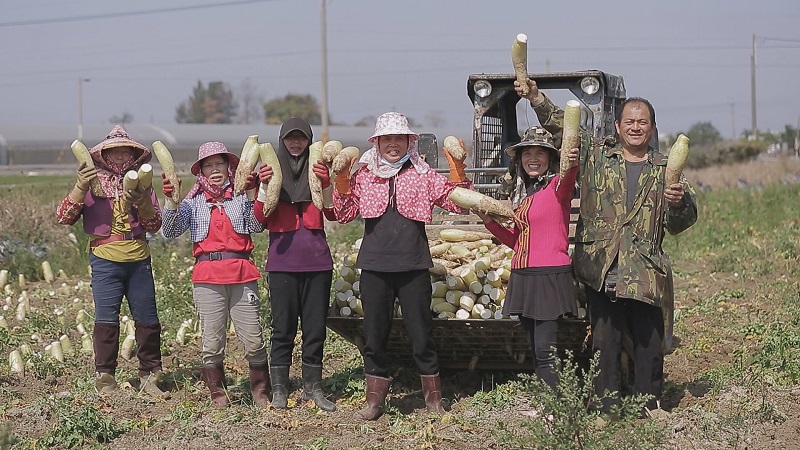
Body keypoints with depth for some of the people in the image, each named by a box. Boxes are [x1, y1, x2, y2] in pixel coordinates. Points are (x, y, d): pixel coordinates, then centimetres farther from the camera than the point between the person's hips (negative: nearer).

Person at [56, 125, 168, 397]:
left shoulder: (141, 184, 11)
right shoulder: (93, 183, 3)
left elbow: (155, 225, 5)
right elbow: (64, 218, -6)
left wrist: (142, 201, -14)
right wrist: (80, 187, -19)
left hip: (139, 261, 3)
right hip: (105, 261, -3)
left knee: (147, 319, 3)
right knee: (106, 320, -7)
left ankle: (150, 377, 15)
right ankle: (105, 380, 2)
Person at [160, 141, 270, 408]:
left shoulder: (241, 197, 10)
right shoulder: (193, 203, 11)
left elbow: (256, 226, -4)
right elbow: (170, 232, 1)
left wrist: (251, 193, -12)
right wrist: (170, 200, -9)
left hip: (242, 275, 0)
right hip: (207, 278, 1)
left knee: (254, 340, -3)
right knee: (212, 343, 0)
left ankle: (261, 393, 11)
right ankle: (217, 395, 13)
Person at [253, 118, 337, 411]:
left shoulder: (318, 170, 10)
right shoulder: (271, 171, 7)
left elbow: (334, 215, 2)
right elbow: (261, 219, 1)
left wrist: (326, 183, -11)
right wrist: (264, 186, -13)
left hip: (317, 260, 1)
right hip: (282, 261, -1)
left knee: (315, 328, 4)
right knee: (283, 328, 0)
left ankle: (313, 387, 13)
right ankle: (279, 390, 6)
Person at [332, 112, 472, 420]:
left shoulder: (423, 174, 5)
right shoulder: (363, 175, 7)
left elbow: (456, 203, 1)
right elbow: (344, 214, 4)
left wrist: (457, 170, -10)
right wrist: (341, 181, -7)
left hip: (413, 266, -1)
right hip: (375, 266, 1)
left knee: (420, 333, 2)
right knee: (374, 334, 7)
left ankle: (432, 396, 16)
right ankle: (374, 398, 18)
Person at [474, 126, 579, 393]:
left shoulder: (557, 185, -6)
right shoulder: (523, 193, 15)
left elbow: (567, 181, -33)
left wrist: (572, 166, -55)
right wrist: (488, 220, 10)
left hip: (549, 276, -8)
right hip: (522, 276, 8)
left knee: (545, 350, -12)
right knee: (534, 348, 12)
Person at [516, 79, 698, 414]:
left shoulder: (665, 170, 11)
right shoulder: (596, 157, 11)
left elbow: (679, 224, 9)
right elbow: (561, 126, 9)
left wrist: (680, 201, -13)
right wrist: (535, 97, -4)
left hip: (645, 273, 0)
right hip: (601, 270, 0)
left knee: (649, 342, 2)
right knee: (604, 342, 3)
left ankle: (650, 405, 14)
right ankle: (608, 408, 10)